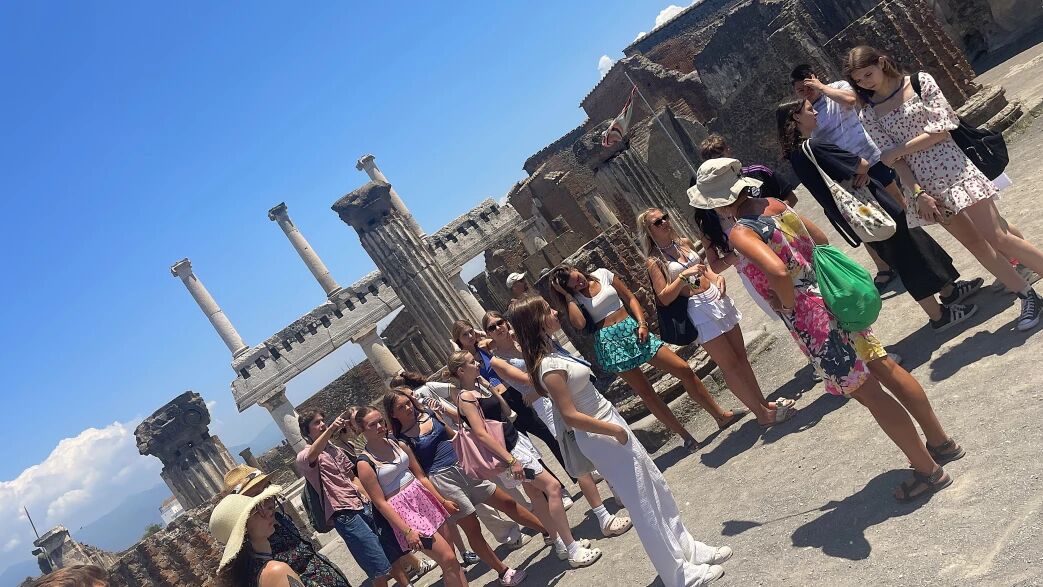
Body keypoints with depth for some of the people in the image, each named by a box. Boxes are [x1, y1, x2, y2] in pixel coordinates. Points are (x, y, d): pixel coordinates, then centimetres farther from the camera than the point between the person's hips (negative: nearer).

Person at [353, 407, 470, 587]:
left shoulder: (399, 445, 3)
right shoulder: (365, 463, -13)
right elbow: (380, 503, -13)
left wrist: (443, 501, 12)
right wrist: (406, 531, -17)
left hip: (424, 498, 6)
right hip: (402, 509, -6)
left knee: (452, 557, 8)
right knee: (448, 560, -8)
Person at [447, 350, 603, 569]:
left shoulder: (479, 389, 10)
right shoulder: (466, 397, -18)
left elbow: (506, 410, 16)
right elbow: (481, 434, -25)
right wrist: (510, 460, -28)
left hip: (516, 440, 9)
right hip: (507, 449, -9)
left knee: (536, 492, 14)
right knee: (552, 486, -11)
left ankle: (559, 543, 25)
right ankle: (573, 551, -8)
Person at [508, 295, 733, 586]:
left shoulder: (551, 352, 3)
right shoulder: (550, 367, -25)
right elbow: (571, 416, -25)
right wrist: (616, 431, -15)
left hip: (610, 421, 9)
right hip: (602, 436, -9)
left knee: (656, 488, 18)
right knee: (644, 506, 3)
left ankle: (690, 550, 33)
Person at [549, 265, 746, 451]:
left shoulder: (602, 274, 5)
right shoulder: (574, 299, -2)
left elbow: (630, 298, 8)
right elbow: (579, 324, -22)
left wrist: (642, 323, -5)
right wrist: (568, 296, -15)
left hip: (632, 328, 3)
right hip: (608, 342, -3)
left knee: (684, 369, -2)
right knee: (645, 392, -2)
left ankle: (721, 415, 12)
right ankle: (685, 436, 12)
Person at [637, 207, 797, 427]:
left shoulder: (685, 243, 9)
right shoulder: (654, 262, -8)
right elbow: (664, 298, -13)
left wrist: (717, 277, 1)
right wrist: (683, 276, -23)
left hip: (717, 299, 6)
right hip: (698, 311, -6)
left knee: (741, 357, 13)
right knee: (730, 365, 0)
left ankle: (763, 403, 27)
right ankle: (763, 415, 9)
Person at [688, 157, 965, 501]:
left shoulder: (740, 232, -19)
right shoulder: (773, 205, 6)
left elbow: (778, 271, -34)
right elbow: (821, 240, 15)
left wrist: (787, 305, -17)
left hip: (809, 317, -9)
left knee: (869, 394, 4)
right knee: (884, 367, 20)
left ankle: (929, 471, 17)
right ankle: (941, 442, 36)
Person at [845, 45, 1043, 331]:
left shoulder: (920, 82, -3)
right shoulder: (869, 115, 4)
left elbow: (941, 127, -10)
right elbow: (894, 160, 0)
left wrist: (897, 151, -10)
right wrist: (918, 193, -11)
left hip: (952, 169, -3)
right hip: (925, 185, 3)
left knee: (996, 236, -8)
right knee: (975, 244, 7)